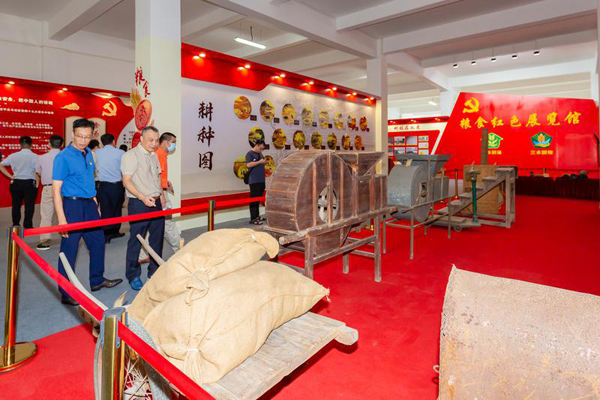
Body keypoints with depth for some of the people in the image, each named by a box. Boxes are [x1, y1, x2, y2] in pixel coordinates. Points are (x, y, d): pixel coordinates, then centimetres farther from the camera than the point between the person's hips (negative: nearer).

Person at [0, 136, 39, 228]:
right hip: (30, 183, -4)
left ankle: (15, 225, 26)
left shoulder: (13, 156, 3)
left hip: (16, 183, 4)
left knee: (16, 205, 16)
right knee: (29, 206, 2)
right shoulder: (34, 156, -9)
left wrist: (10, 176, 8)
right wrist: (37, 185, -4)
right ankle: (27, 226, 6)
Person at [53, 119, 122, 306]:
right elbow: (56, 189, -15)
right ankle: (66, 294, 13)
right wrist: (61, 218, -21)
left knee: (98, 242, 16)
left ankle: (97, 280, 33)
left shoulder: (88, 154, 10)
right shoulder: (63, 157, -12)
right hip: (72, 205, -7)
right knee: (69, 250, 0)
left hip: (90, 205, 8)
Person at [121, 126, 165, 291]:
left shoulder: (154, 156, 15)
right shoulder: (131, 155, -8)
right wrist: (143, 197, -23)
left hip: (156, 202, 7)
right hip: (139, 204, -7)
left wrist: (161, 194, 10)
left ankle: (155, 271, 27)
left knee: (157, 238, 13)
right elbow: (126, 181, -14)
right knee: (136, 240, 1)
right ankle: (133, 275, 15)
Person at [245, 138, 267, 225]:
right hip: (254, 181, -8)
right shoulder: (250, 154, -7)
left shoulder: (260, 154, 17)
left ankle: (257, 215, 24)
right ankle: (253, 218, -3)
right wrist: (259, 162, -18)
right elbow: (248, 164, -21)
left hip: (261, 180, 8)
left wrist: (264, 162, 6)